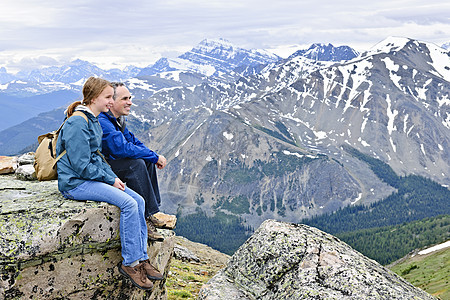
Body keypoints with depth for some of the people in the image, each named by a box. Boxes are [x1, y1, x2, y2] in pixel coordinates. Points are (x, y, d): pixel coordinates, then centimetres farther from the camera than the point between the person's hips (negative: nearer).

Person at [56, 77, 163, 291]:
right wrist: (110, 179, -13)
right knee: (128, 204, -22)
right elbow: (81, 166, -21)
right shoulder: (77, 124, -18)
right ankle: (130, 263, -9)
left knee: (138, 201, -4)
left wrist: (113, 177, 5)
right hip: (75, 183, -10)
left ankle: (141, 257, 1)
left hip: (94, 177, 10)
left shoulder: (93, 121, 13)